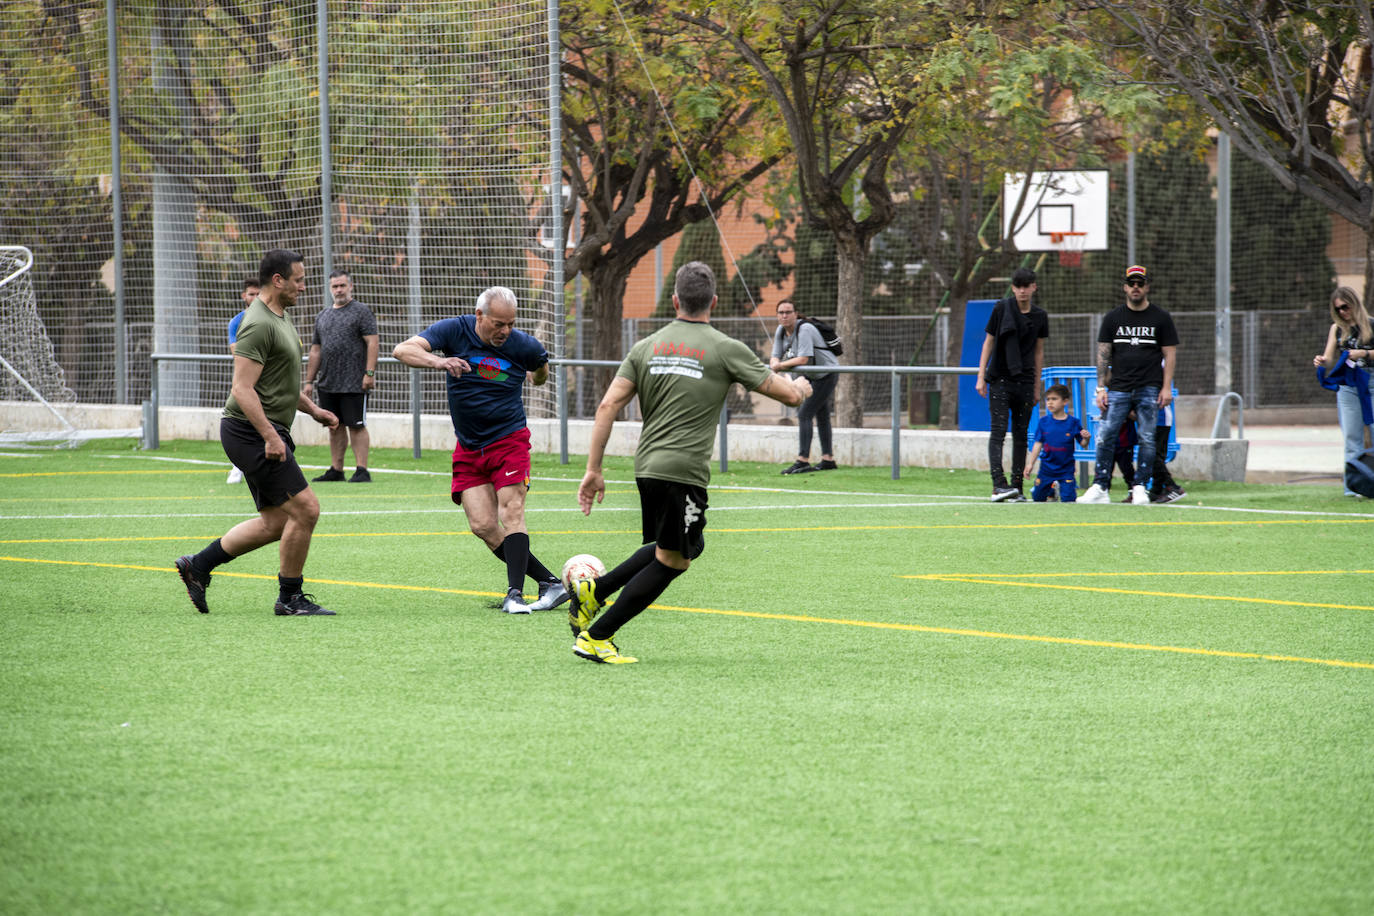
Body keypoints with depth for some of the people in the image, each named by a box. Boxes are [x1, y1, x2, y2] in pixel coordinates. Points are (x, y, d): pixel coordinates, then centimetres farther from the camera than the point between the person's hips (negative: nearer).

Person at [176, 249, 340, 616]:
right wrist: (271, 436, -27)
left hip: (267, 432, 11)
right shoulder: (259, 324, -17)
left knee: (275, 522, 11)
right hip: (251, 431, -11)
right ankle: (290, 598, 1)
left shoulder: (281, 316, 17)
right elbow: (242, 389, -23)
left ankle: (198, 565, 18)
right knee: (305, 509, -10)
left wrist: (313, 409, 21)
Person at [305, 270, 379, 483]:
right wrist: (309, 381, 14)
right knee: (335, 426, 9)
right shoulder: (322, 317, 17)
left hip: (354, 383, -6)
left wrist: (369, 373, -16)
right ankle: (336, 470, 14)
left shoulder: (361, 312, -1)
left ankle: (362, 470, -5)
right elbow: (315, 351, 19)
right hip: (327, 383, 6)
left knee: (356, 426, -5)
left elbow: (372, 343, -8)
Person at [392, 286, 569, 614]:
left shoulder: (523, 345, -8)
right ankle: (549, 582, -1)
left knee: (511, 513, -18)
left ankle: (515, 593, -23)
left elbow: (541, 364, 17)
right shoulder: (454, 331, -9)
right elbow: (402, 350, -21)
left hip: (509, 440, -2)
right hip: (469, 448, 2)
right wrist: (437, 361, -38)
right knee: (482, 525, -7)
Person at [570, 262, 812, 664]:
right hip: (684, 471, -7)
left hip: (647, 465, 7)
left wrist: (593, 469, 6)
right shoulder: (726, 350, -3)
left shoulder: (646, 347, 9)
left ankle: (594, 589, 13)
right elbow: (788, 395, 2)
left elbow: (608, 406, 3)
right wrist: (800, 386, 27)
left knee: (686, 547, 24)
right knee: (670, 561, 5)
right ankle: (595, 638, 0)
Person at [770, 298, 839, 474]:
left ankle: (803, 461, -19)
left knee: (804, 415, -16)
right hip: (812, 376, 10)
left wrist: (781, 365, -30)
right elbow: (775, 356, 3)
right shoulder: (781, 331, 2)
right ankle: (828, 459, 25)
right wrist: (775, 364, -21)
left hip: (827, 373, -10)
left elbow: (803, 359, -32)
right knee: (821, 416, 16)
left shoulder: (804, 330, -25)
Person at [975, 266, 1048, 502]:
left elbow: (1039, 352, 13)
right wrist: (981, 377, -4)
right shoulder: (1002, 308, -2)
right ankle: (999, 484, -22)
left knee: (1021, 435, 5)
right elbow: (988, 343, 2)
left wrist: (1037, 387, 13)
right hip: (1000, 379, -3)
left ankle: (1017, 487, 9)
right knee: (998, 431, -13)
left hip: (1025, 381, 3)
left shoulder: (1040, 316, 6)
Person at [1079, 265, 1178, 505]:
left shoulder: (1161, 318, 6)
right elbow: (1103, 354, 9)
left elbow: (1170, 354, 5)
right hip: (1119, 387, 1)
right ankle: (1100, 488, -5)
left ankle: (1140, 488, 4)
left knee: (1147, 439, -2)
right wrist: (1101, 388, 0)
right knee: (1105, 436, -7)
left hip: (1149, 388, -1)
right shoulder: (1113, 318, 10)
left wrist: (1167, 387, -5)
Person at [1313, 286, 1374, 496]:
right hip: (1347, 387, 3)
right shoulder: (1337, 329, 13)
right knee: (1351, 438, 0)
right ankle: (1352, 485, 0)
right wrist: (1321, 361, -12)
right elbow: (1329, 358, 10)